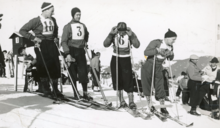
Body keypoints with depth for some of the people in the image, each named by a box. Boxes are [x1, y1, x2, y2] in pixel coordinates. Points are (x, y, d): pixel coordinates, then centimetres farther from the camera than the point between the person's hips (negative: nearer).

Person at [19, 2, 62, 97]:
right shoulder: (36, 21, -8)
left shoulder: (53, 20, 10)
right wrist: (33, 37, -13)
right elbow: (22, 30, -7)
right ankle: (47, 90, 11)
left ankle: (55, 89, 14)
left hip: (51, 44, 5)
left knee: (56, 66, 2)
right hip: (41, 46, -5)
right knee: (44, 68, -2)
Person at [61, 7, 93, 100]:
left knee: (84, 72, -2)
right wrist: (67, 53, -18)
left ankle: (85, 93, 6)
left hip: (81, 51, 4)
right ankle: (76, 93, 9)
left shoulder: (83, 25, 11)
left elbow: (86, 35, 34)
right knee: (73, 73, 0)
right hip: (71, 51, -4)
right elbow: (64, 41, -10)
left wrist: (85, 42, 20)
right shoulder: (68, 26, -4)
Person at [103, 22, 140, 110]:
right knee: (117, 80, 5)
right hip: (115, 59, 2)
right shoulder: (114, 34, -3)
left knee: (128, 80, -8)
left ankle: (131, 102, -1)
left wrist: (131, 35, -29)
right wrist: (111, 34, -22)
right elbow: (105, 44, -14)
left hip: (126, 59, -2)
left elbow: (137, 45, -20)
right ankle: (121, 101, 17)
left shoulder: (130, 34, -7)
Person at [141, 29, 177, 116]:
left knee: (160, 87, -2)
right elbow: (146, 52, -20)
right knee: (147, 87, 4)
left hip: (158, 69, 4)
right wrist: (157, 50, -30)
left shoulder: (170, 47, 2)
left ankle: (163, 107, 12)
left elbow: (170, 59, 15)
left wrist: (171, 54, -7)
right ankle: (149, 106, 17)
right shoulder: (156, 43, -15)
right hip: (148, 67, -3)